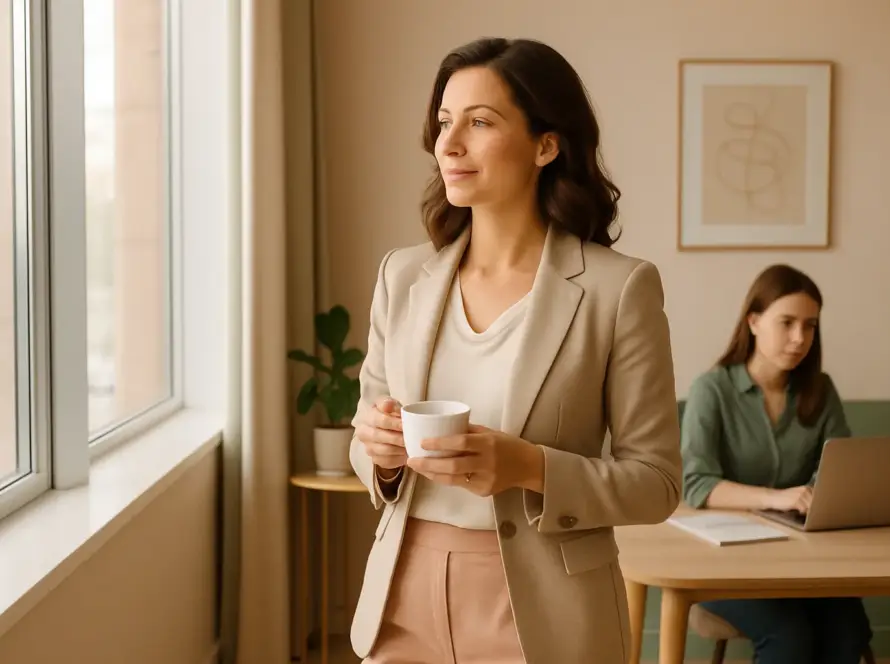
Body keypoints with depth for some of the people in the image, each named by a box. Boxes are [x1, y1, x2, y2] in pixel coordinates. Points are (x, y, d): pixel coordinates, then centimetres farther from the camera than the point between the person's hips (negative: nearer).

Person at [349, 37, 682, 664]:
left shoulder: (618, 286, -11)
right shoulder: (404, 275, 2)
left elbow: (656, 480, -8)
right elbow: (371, 448, 10)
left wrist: (530, 468, -22)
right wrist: (381, 450, -12)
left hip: (539, 610, -3)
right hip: (405, 596, 4)